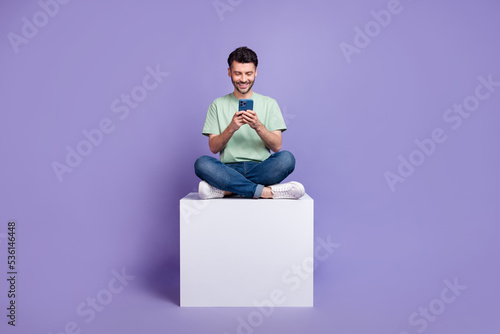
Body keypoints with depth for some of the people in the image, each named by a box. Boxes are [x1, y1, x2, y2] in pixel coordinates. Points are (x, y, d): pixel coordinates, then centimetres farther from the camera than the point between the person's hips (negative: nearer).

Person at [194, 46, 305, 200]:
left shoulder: (269, 103, 13)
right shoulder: (218, 105, 13)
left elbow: (277, 146, 2)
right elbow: (213, 148, 4)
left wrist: (258, 126, -16)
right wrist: (231, 128, -14)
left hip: (260, 168, 0)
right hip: (229, 168, 0)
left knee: (286, 158, -31)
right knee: (202, 163, -32)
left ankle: (227, 189, -26)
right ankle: (264, 191, -29)